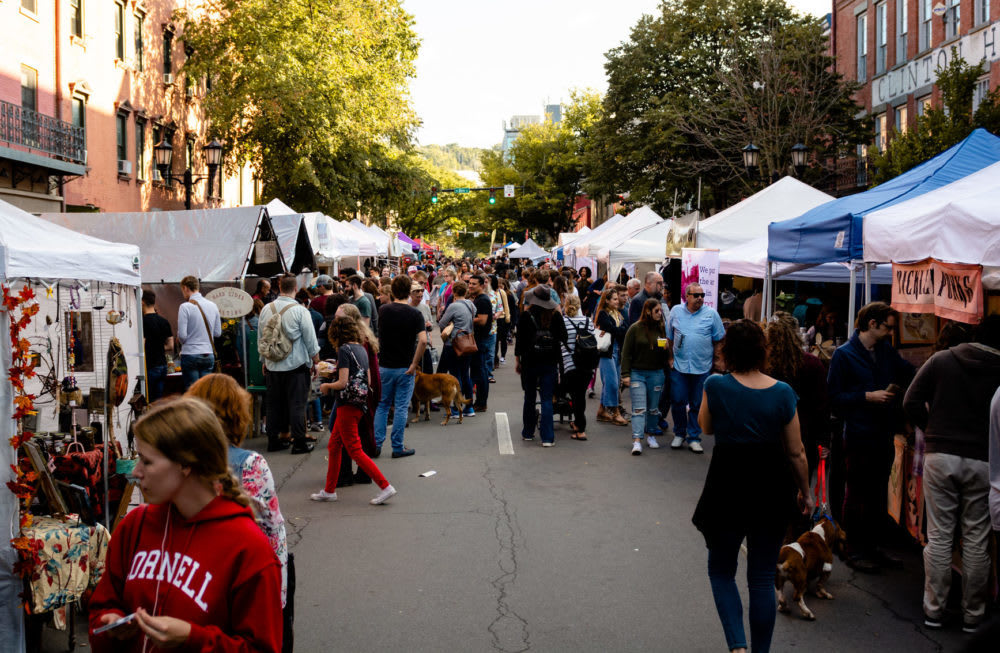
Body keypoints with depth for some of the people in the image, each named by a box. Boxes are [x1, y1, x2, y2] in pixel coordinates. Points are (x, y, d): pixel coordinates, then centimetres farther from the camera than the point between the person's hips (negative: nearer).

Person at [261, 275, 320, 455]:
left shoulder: (266, 309, 3)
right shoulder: (300, 310, -12)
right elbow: (310, 338, -7)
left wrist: (264, 360, 23)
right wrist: (315, 359, 5)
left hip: (272, 365, 4)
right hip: (296, 365, -4)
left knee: (273, 403, 12)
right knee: (297, 403, 1)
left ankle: (273, 439, 18)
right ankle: (299, 442, 3)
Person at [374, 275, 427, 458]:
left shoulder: (383, 311, -1)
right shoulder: (415, 314, -10)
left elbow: (377, 338, 10)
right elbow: (423, 340, -22)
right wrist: (415, 363, -15)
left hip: (384, 366, 2)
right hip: (405, 368, -2)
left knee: (382, 406, 14)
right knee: (401, 407, 5)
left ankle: (376, 444, 12)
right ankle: (397, 448, 8)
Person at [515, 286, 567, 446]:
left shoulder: (526, 316, -8)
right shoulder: (555, 316, -4)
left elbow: (520, 340, -4)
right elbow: (563, 338, 3)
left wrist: (518, 361, 5)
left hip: (530, 362, 0)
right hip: (550, 362, 1)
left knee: (529, 398, 14)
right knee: (547, 399, 1)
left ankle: (528, 433, 23)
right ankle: (547, 437, -5)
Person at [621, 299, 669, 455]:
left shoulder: (661, 328, 6)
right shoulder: (635, 329, -5)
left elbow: (666, 356, 14)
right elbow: (626, 353, -4)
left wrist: (665, 349, -9)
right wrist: (626, 374, -8)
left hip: (656, 373, 4)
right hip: (637, 373, -4)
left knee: (653, 408, 12)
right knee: (639, 408, -8)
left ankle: (650, 435, 29)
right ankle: (637, 441, -12)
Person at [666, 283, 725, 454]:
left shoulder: (711, 314, 1)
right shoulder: (676, 311, 5)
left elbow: (719, 340, 6)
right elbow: (669, 338, 12)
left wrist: (715, 360, 1)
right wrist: (671, 357, 7)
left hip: (702, 367, -1)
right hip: (679, 365, 1)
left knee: (697, 405, 6)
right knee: (677, 401, 2)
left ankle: (694, 437, 16)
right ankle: (679, 434, 21)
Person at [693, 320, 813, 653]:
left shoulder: (715, 386, -12)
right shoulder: (783, 393, -7)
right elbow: (796, 453, -1)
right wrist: (805, 491, 13)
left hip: (726, 490, -2)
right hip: (770, 489, 2)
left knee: (721, 572, 15)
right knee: (763, 579, 13)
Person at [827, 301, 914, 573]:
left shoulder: (887, 351, 9)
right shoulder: (844, 354, -9)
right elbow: (834, 397, -12)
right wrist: (868, 396, -17)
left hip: (884, 434, 6)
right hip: (859, 436, -6)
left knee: (879, 494, 14)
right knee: (857, 495, 3)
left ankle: (872, 546, 25)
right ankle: (854, 551, 14)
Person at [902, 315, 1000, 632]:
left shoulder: (941, 360, 1)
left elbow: (911, 403, -2)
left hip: (941, 455, 1)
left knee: (939, 535, 7)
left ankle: (934, 609, 14)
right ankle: (973, 613, 18)